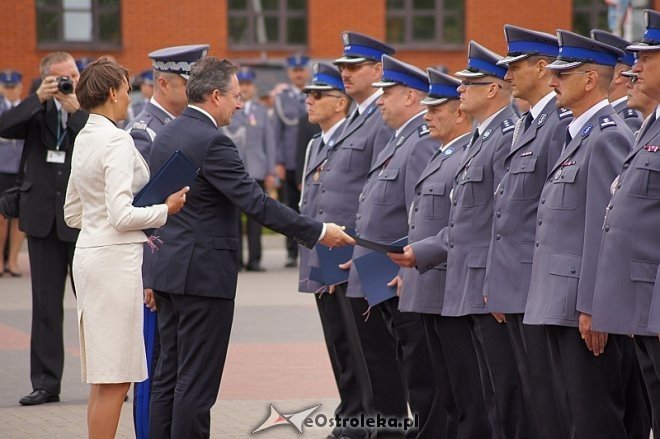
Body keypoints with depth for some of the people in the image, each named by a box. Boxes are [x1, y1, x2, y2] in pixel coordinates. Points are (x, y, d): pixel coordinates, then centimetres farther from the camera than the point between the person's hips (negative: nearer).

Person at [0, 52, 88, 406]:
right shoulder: (36, 110, 6)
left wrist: (75, 109, -20)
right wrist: (39, 98, -17)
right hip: (44, 217, 3)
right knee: (46, 305, 7)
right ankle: (46, 382, 12)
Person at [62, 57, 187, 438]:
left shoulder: (84, 139, 13)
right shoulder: (117, 141, -14)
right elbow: (121, 215, -21)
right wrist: (166, 210, -6)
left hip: (89, 253, 9)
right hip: (116, 259, -9)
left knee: (105, 379, 13)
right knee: (114, 379, -5)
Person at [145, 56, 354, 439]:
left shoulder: (167, 135, 11)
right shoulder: (212, 142, -17)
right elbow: (256, 202, -21)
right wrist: (317, 232, -15)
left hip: (170, 269, 9)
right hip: (204, 274, -9)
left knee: (170, 375, 13)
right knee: (198, 381, -5)